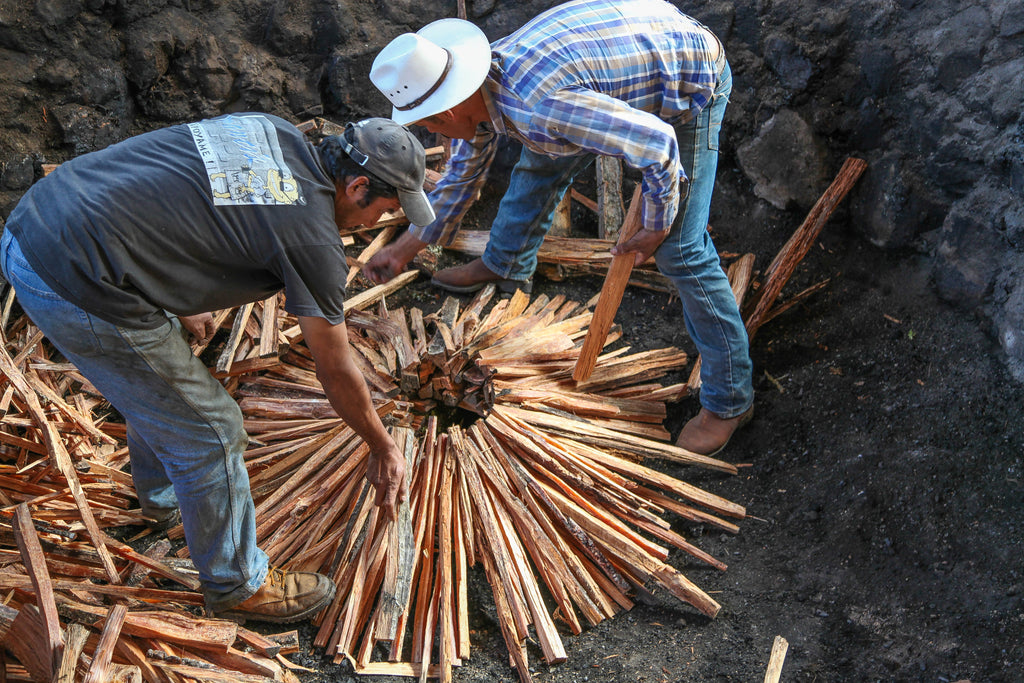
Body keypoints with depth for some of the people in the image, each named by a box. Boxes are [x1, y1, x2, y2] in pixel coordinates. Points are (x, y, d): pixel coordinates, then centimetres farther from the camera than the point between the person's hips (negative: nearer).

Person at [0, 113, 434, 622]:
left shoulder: (274, 132, 10)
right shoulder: (313, 237, -13)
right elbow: (337, 373, -2)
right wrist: (383, 450, 14)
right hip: (80, 295, -10)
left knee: (158, 385, 31)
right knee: (209, 432, 5)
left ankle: (163, 494, 58)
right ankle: (237, 585, 26)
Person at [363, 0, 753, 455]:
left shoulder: (539, 107, -37)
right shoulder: (483, 82, -6)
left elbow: (658, 144, -35)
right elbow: (462, 177, 11)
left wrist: (656, 230, -20)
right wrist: (403, 250, 17)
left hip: (692, 81, -9)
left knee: (680, 248, -12)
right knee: (542, 161, 19)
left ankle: (729, 400, 2)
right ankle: (505, 265, 46)